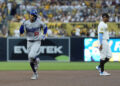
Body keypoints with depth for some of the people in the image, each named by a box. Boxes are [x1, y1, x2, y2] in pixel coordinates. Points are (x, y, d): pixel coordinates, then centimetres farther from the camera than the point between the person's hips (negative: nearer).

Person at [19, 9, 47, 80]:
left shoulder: (39, 22, -11)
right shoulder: (26, 23, -7)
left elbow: (45, 27, 9)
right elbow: (21, 33, -9)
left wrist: (44, 35, -5)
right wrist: (22, 26, -25)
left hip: (37, 42, -3)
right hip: (29, 42, 3)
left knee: (31, 56, -26)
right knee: (31, 60, 8)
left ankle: (37, 60, 10)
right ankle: (35, 74, 24)